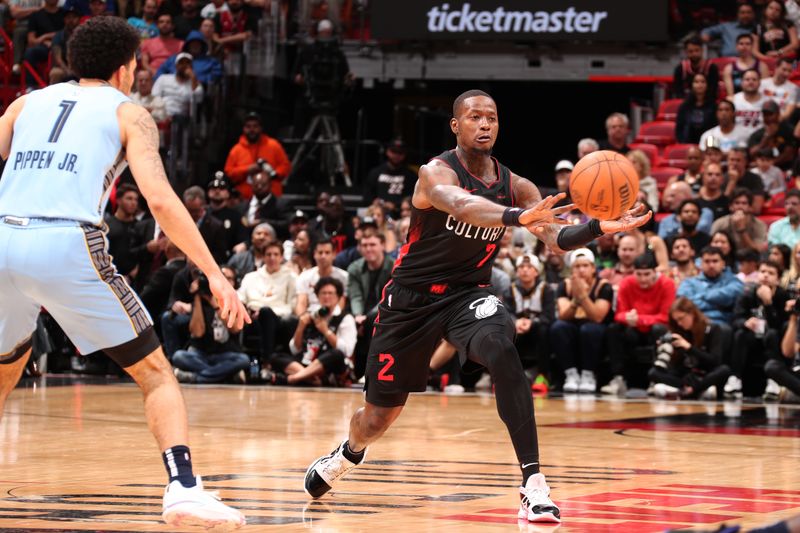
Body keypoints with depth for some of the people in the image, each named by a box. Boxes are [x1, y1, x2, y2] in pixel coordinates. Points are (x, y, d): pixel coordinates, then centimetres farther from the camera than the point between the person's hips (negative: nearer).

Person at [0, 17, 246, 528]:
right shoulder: (128, 113, 12)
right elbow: (160, 199, -2)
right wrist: (214, 274, -3)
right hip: (67, 244, -4)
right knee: (156, 373, 6)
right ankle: (183, 488, -12)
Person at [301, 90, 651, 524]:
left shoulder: (514, 186, -5)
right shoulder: (437, 173, -21)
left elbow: (558, 238, -13)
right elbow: (462, 205, -43)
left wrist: (600, 228, -35)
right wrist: (517, 217, -63)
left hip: (466, 293, 2)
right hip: (412, 296, -2)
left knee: (503, 353, -32)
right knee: (379, 416, 9)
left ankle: (533, 485, -34)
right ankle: (347, 454, 49)